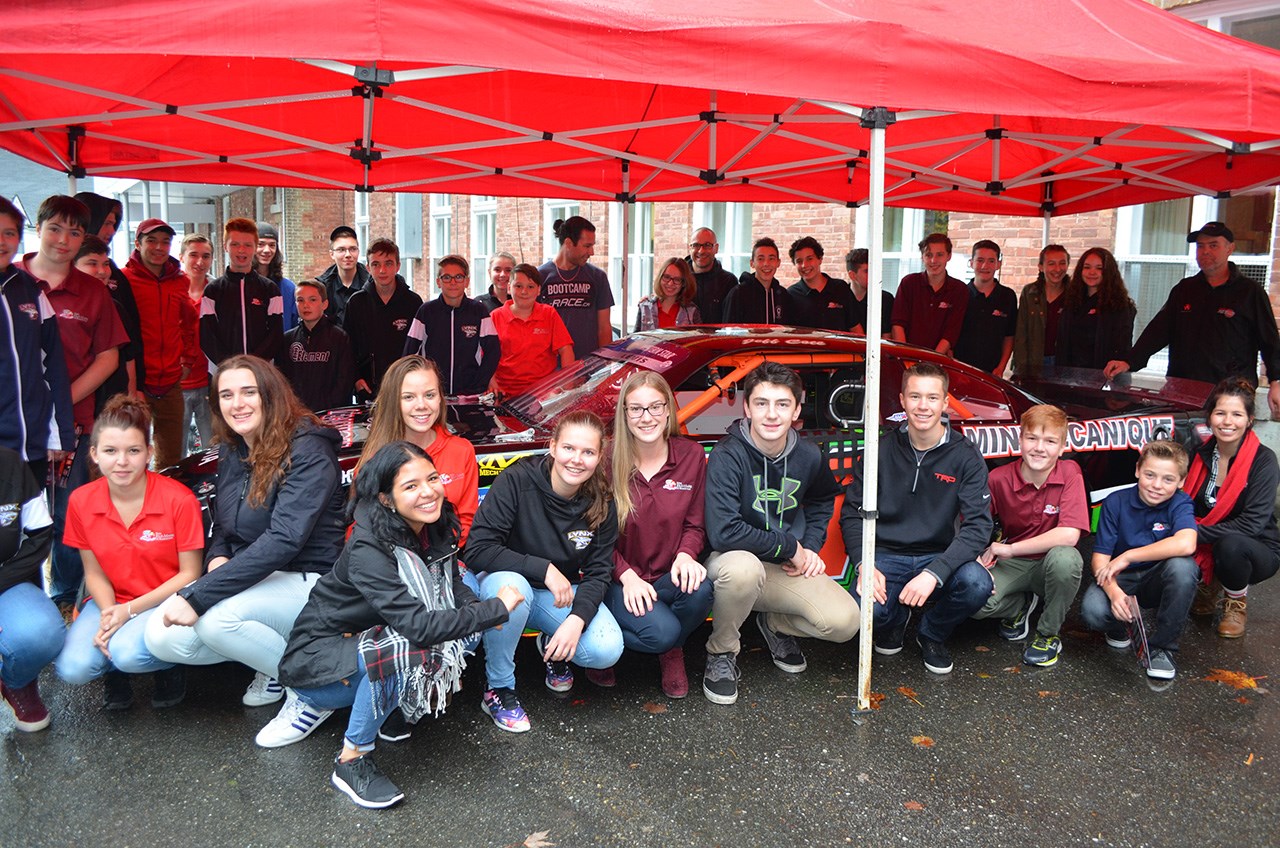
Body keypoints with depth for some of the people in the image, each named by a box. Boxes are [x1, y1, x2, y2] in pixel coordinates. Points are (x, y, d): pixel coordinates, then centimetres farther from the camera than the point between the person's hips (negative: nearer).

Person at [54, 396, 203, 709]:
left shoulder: (179, 500, -17)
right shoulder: (81, 501, -5)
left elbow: (189, 573, -10)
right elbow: (94, 573, 4)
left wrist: (131, 609, -18)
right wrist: (108, 613, -16)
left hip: (164, 601, -3)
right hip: (111, 601, 4)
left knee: (128, 653, -32)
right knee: (72, 668, -22)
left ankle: (171, 665, 3)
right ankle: (117, 671, 13)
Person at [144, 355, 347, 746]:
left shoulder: (307, 451, -17)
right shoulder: (232, 451, 8)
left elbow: (283, 540, -27)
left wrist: (197, 596, -28)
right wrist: (216, 558, -7)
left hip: (308, 582, -7)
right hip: (251, 580, 8)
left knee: (217, 618, -31)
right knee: (161, 637, -12)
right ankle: (271, 662, 9)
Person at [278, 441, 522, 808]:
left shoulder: (436, 529, -8)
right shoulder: (367, 550, -30)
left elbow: (452, 585, 3)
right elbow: (417, 624, -37)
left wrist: (478, 608, -20)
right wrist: (496, 608, -29)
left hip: (367, 643, 7)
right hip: (316, 662, -7)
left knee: (463, 636, -12)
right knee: (403, 648, -35)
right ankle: (352, 761, -15)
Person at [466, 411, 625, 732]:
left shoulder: (602, 505, -10)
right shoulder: (517, 480, -23)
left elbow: (598, 573, -8)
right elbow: (477, 550, -27)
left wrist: (577, 619, -26)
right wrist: (544, 569, -30)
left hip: (564, 592, 3)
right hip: (509, 580, -3)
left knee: (607, 650, -22)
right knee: (510, 587, -39)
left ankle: (553, 647, 15)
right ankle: (498, 690, -14)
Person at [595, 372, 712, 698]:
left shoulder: (691, 456, 0)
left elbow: (695, 523, 6)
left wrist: (686, 554, -17)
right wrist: (627, 575, -19)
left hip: (668, 577, 3)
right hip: (620, 580, -3)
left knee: (700, 589, -31)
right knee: (661, 631, -30)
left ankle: (672, 651, 2)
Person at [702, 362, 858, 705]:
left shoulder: (810, 457, -3)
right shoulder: (727, 457, -20)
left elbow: (822, 502, 21)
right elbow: (723, 532, -30)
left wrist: (811, 546, 3)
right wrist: (790, 546, -19)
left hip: (790, 569, 5)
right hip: (734, 561, -4)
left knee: (845, 622, -18)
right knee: (744, 567, -41)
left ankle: (775, 624, 16)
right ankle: (721, 652, -9)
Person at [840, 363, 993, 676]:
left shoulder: (965, 456, -5)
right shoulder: (882, 450, -2)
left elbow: (978, 526, -14)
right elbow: (851, 513, 1)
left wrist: (933, 574, -29)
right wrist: (864, 564, -18)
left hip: (939, 557, 1)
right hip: (886, 557, 0)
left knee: (977, 584, -32)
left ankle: (932, 635, 4)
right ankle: (893, 621, 11)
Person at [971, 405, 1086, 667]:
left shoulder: (1070, 473, -15)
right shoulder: (998, 478, -12)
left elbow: (1069, 535, -26)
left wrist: (1008, 549, -23)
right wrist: (978, 563, -25)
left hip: (1050, 565, -1)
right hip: (1012, 566, 1)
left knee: (1065, 557, -37)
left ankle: (1048, 634, -8)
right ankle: (1020, 605, 12)